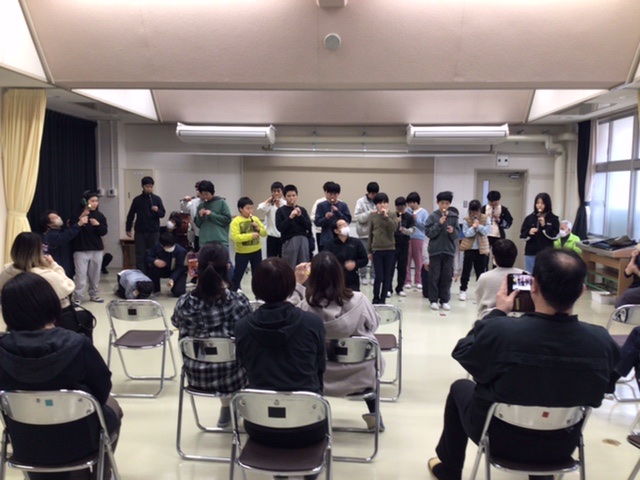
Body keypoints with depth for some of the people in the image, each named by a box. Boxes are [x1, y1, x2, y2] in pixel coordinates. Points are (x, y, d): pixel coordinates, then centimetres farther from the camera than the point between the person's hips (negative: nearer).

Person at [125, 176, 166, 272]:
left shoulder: (157, 199, 2)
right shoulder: (137, 200, 2)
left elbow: (163, 214, 2)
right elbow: (131, 215, 7)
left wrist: (157, 210, -20)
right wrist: (128, 229, 5)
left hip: (154, 231, 0)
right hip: (140, 231, 0)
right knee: (140, 255, 1)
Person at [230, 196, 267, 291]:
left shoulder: (255, 219, 4)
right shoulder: (236, 221, -11)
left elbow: (264, 233, 6)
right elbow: (235, 237, -21)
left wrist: (258, 228, -15)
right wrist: (250, 235, -28)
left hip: (256, 251, 4)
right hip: (242, 252, -4)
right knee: (237, 275, 4)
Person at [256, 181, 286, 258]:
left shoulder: (286, 204, 0)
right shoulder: (269, 204, 4)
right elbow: (260, 209, -15)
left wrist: (279, 206, -14)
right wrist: (268, 200, -6)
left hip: (283, 236, -1)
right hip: (271, 236, 1)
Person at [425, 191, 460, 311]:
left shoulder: (453, 217, 4)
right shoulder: (433, 216, -3)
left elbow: (457, 234, 4)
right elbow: (428, 233, -8)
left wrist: (453, 231, -17)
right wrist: (439, 224, -18)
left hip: (449, 251, 2)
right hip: (435, 250, -2)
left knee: (447, 277, 6)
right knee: (434, 276, 2)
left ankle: (444, 300, 14)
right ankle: (434, 300, 10)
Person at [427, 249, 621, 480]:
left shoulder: (499, 331, -33)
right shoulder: (603, 342, -24)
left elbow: (462, 352, -10)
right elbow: (604, 386, -1)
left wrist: (497, 312, 0)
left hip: (500, 439, -3)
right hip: (562, 445, 3)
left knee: (460, 387, 26)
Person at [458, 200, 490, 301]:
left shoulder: (486, 219, 0)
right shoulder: (466, 220, -3)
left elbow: (486, 231, -9)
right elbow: (466, 234, -11)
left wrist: (478, 226, -21)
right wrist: (473, 227, -24)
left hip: (481, 248, 1)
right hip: (469, 248, -1)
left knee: (481, 271, 8)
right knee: (466, 270, 3)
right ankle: (463, 291, 10)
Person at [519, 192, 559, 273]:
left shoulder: (553, 219, 0)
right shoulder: (529, 218, 5)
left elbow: (555, 236, -6)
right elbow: (522, 235, 6)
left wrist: (544, 226, -15)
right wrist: (529, 233, -15)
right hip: (530, 253, 2)